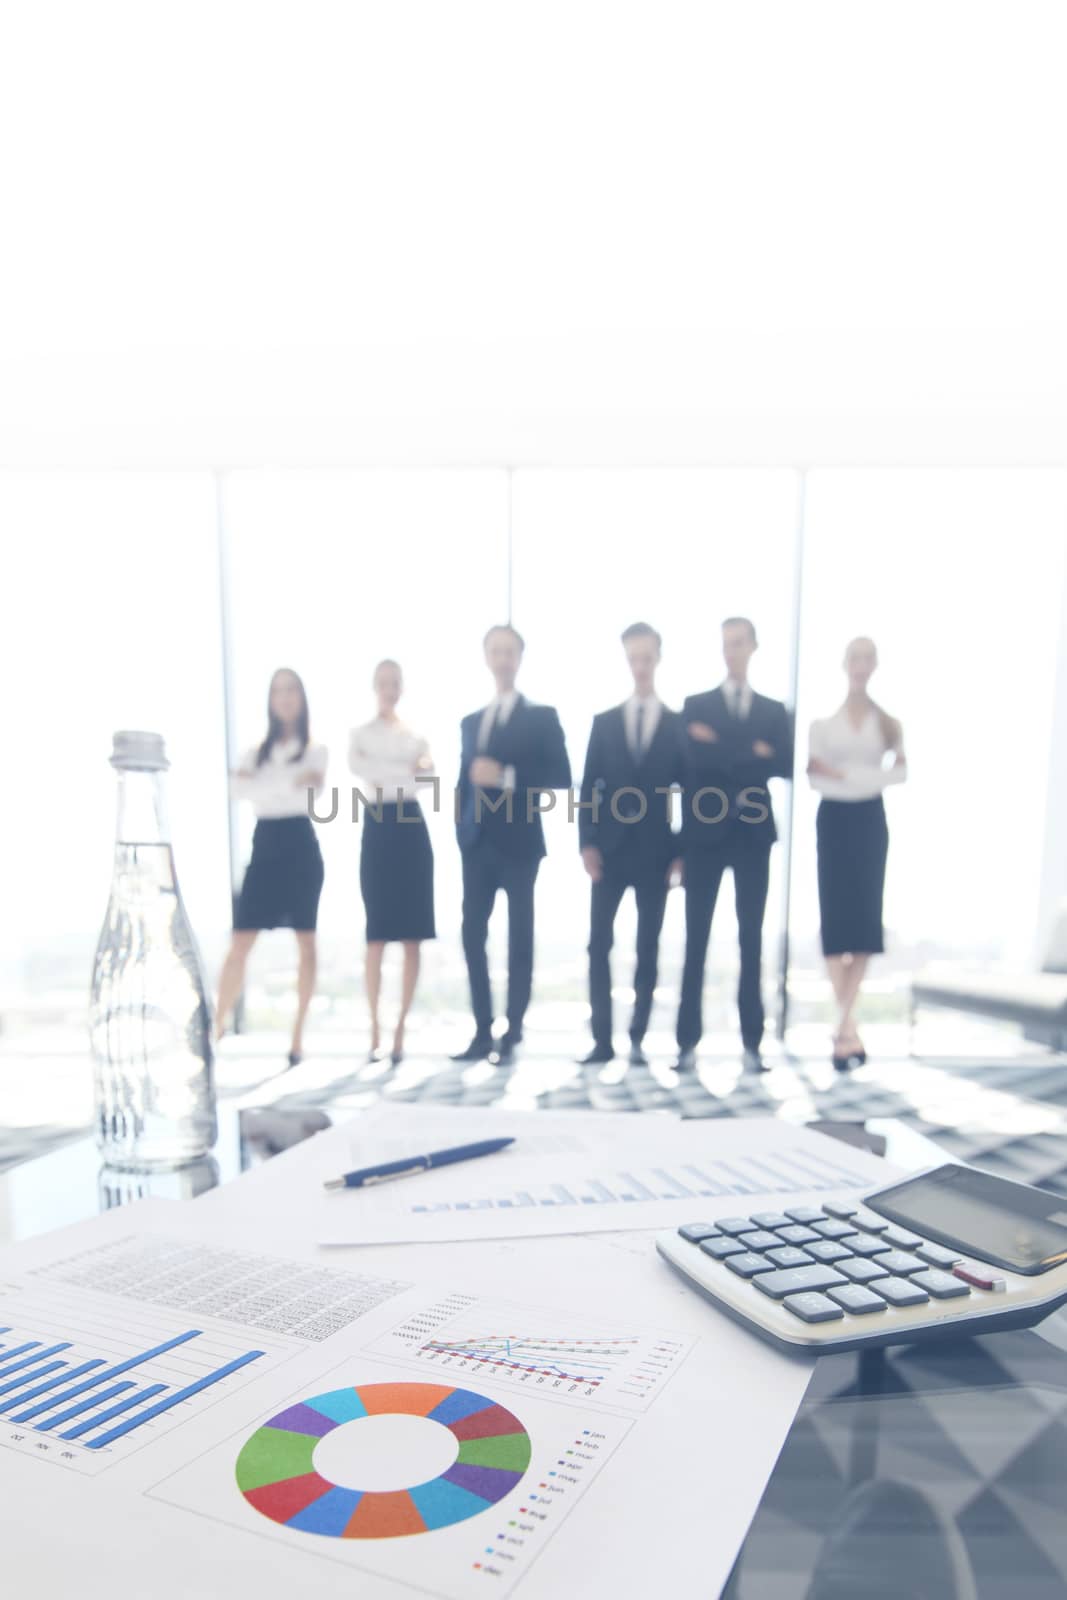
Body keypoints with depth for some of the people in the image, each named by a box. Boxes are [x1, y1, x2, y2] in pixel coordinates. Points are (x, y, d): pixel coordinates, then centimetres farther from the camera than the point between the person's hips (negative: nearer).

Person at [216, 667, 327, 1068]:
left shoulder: (315, 749, 5)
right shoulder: (257, 751, 14)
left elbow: (309, 793, -14)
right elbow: (240, 789, -6)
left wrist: (265, 785, -15)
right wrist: (292, 781, -15)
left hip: (300, 847, -2)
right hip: (265, 847, 3)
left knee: (305, 944, 0)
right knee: (239, 945, -4)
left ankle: (297, 1038, 6)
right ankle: (214, 1029, 0)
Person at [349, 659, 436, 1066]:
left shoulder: (416, 734, 15)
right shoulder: (359, 733, 10)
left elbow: (428, 773, -2)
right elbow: (357, 766, -10)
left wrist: (382, 775, -11)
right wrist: (408, 770, -12)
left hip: (411, 827, 2)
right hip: (377, 829, -1)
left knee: (413, 937, -1)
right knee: (377, 936, -3)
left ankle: (400, 1028, 6)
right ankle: (375, 1028, 5)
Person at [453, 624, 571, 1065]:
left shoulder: (542, 716, 3)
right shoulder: (471, 722, 18)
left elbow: (561, 777, -7)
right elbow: (464, 781, 17)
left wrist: (507, 776, -16)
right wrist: (461, 830, 6)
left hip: (519, 842, -5)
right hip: (477, 844, 5)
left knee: (519, 939, -1)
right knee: (473, 935, 2)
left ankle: (511, 1036, 3)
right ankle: (482, 1034, 9)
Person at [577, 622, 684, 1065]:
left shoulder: (678, 725, 5)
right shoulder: (604, 722, 9)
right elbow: (589, 787, 5)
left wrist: (683, 850, -4)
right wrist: (587, 842, -6)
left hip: (655, 852, -1)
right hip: (609, 849, 1)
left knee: (648, 947, 3)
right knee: (599, 943, -1)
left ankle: (637, 1039, 11)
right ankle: (602, 1039, 6)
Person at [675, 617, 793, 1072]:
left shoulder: (774, 711, 12)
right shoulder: (696, 705, 7)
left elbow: (785, 766, -1)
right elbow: (696, 760, -7)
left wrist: (724, 754, -10)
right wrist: (752, 753, -12)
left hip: (752, 833, 2)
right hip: (706, 832, -1)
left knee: (752, 938, 3)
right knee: (696, 938, -1)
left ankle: (752, 1042, 9)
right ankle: (688, 1041, 3)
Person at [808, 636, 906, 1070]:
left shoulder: (888, 720, 9)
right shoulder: (823, 721, 5)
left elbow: (901, 770, -3)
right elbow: (814, 777, -6)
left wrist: (845, 773, -14)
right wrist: (869, 775, -16)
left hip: (870, 819, 1)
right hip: (834, 819, -1)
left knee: (865, 914, -4)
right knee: (835, 915, -6)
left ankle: (843, 1024, 4)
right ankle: (848, 1026, 0)